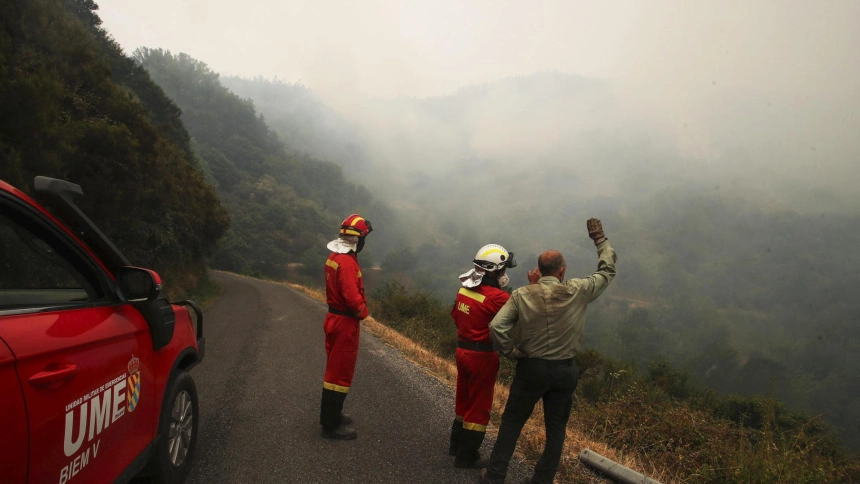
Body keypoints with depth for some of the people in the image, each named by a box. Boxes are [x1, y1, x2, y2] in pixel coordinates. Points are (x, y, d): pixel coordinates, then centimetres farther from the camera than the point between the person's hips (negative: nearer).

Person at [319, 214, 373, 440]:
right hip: (345, 322, -10)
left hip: (334, 317, 10)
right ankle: (332, 425, 8)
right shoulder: (347, 262, -24)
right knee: (341, 373, -1)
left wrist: (357, 309, 6)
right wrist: (363, 312, -11)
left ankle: (331, 414, 34)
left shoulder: (334, 257, 7)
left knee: (334, 368, 20)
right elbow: (352, 296, -31)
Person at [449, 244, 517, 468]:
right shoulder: (497, 297, -24)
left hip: (463, 349, 8)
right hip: (483, 355, -8)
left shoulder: (464, 288, 2)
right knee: (479, 406, 6)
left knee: (464, 399, 23)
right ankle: (467, 456, 16)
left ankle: (457, 444, 38)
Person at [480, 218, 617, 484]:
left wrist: (512, 352, -6)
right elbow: (607, 271, 4)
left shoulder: (522, 295, -11)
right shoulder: (577, 292, -11)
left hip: (531, 368, 0)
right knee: (556, 430, 16)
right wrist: (601, 240, 17)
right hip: (565, 371, 0)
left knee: (511, 424, 13)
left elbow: (496, 326, -20)